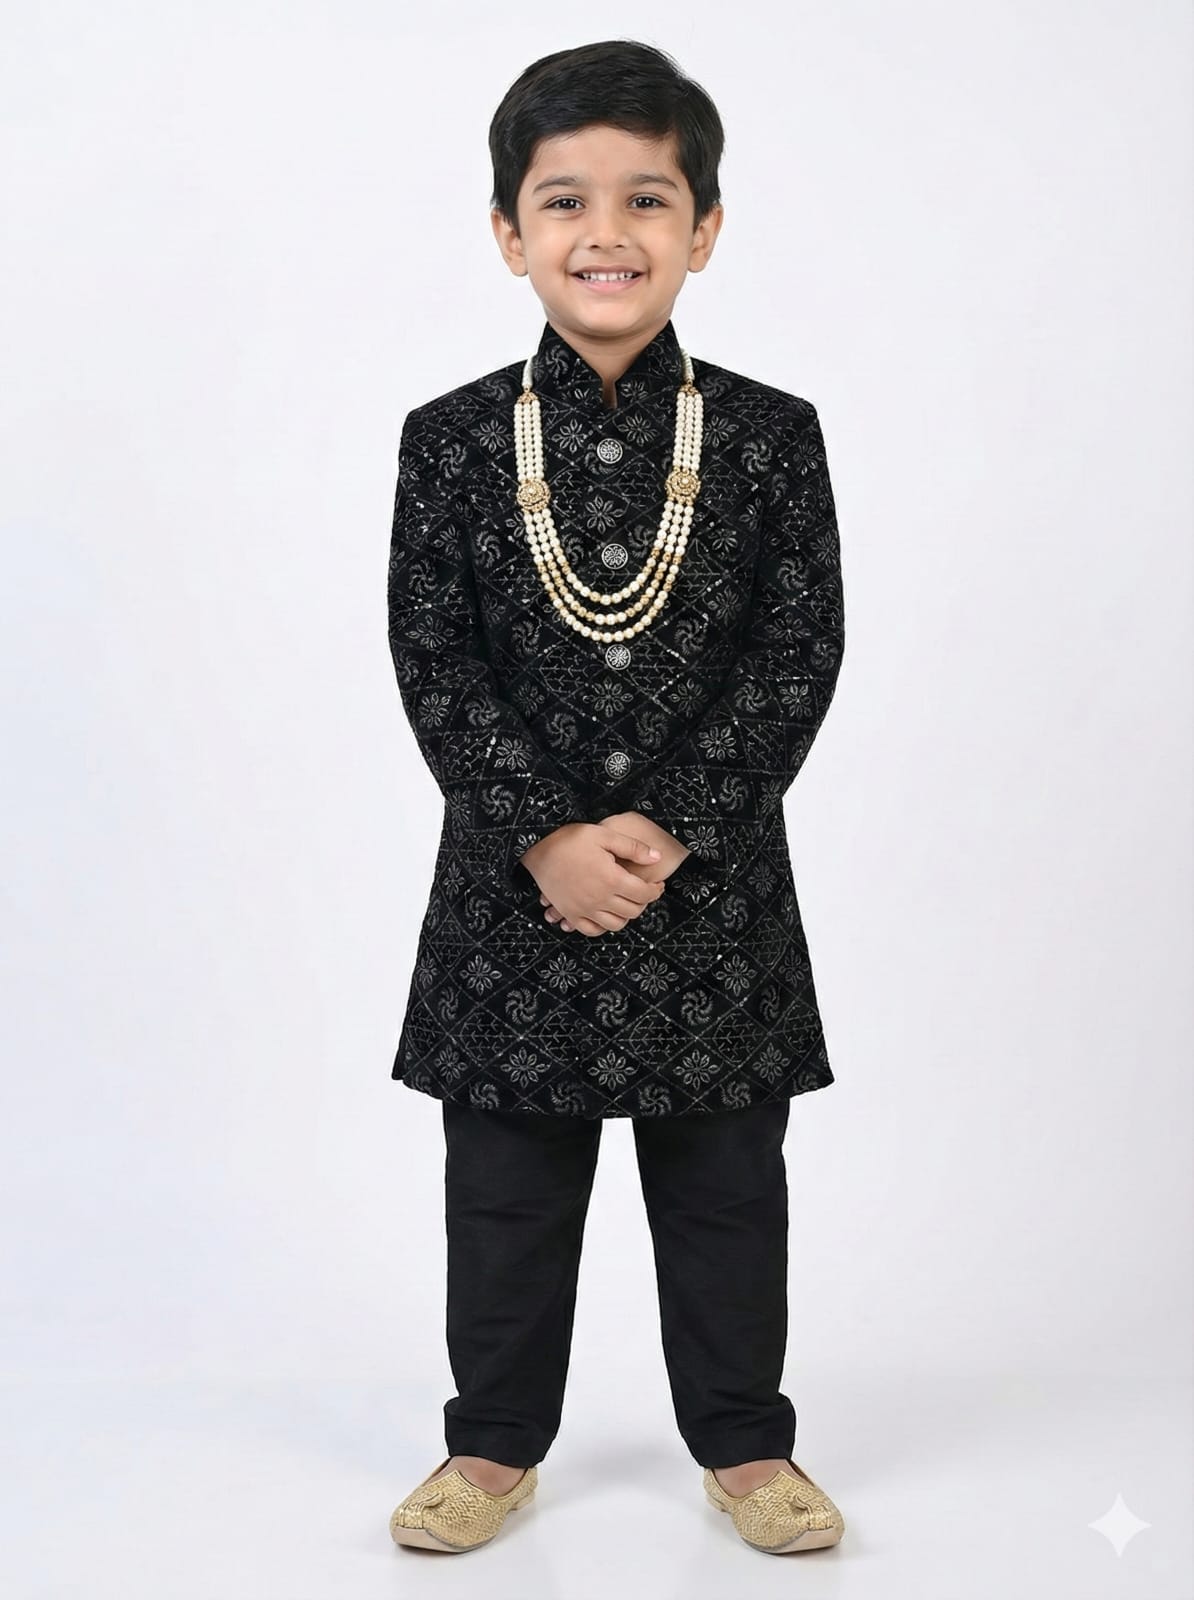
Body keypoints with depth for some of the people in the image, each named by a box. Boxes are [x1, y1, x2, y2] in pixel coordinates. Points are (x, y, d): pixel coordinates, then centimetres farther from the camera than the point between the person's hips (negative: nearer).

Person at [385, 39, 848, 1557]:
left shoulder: (770, 437, -2)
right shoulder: (450, 439, -1)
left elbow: (801, 656, -6)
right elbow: (433, 658, -6)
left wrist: (671, 830, -14)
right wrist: (548, 834, -15)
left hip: (714, 876, 0)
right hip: (513, 874, 1)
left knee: (725, 1181, 11)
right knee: (506, 1182, 11)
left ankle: (742, 1441, 28)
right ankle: (498, 1441, 28)